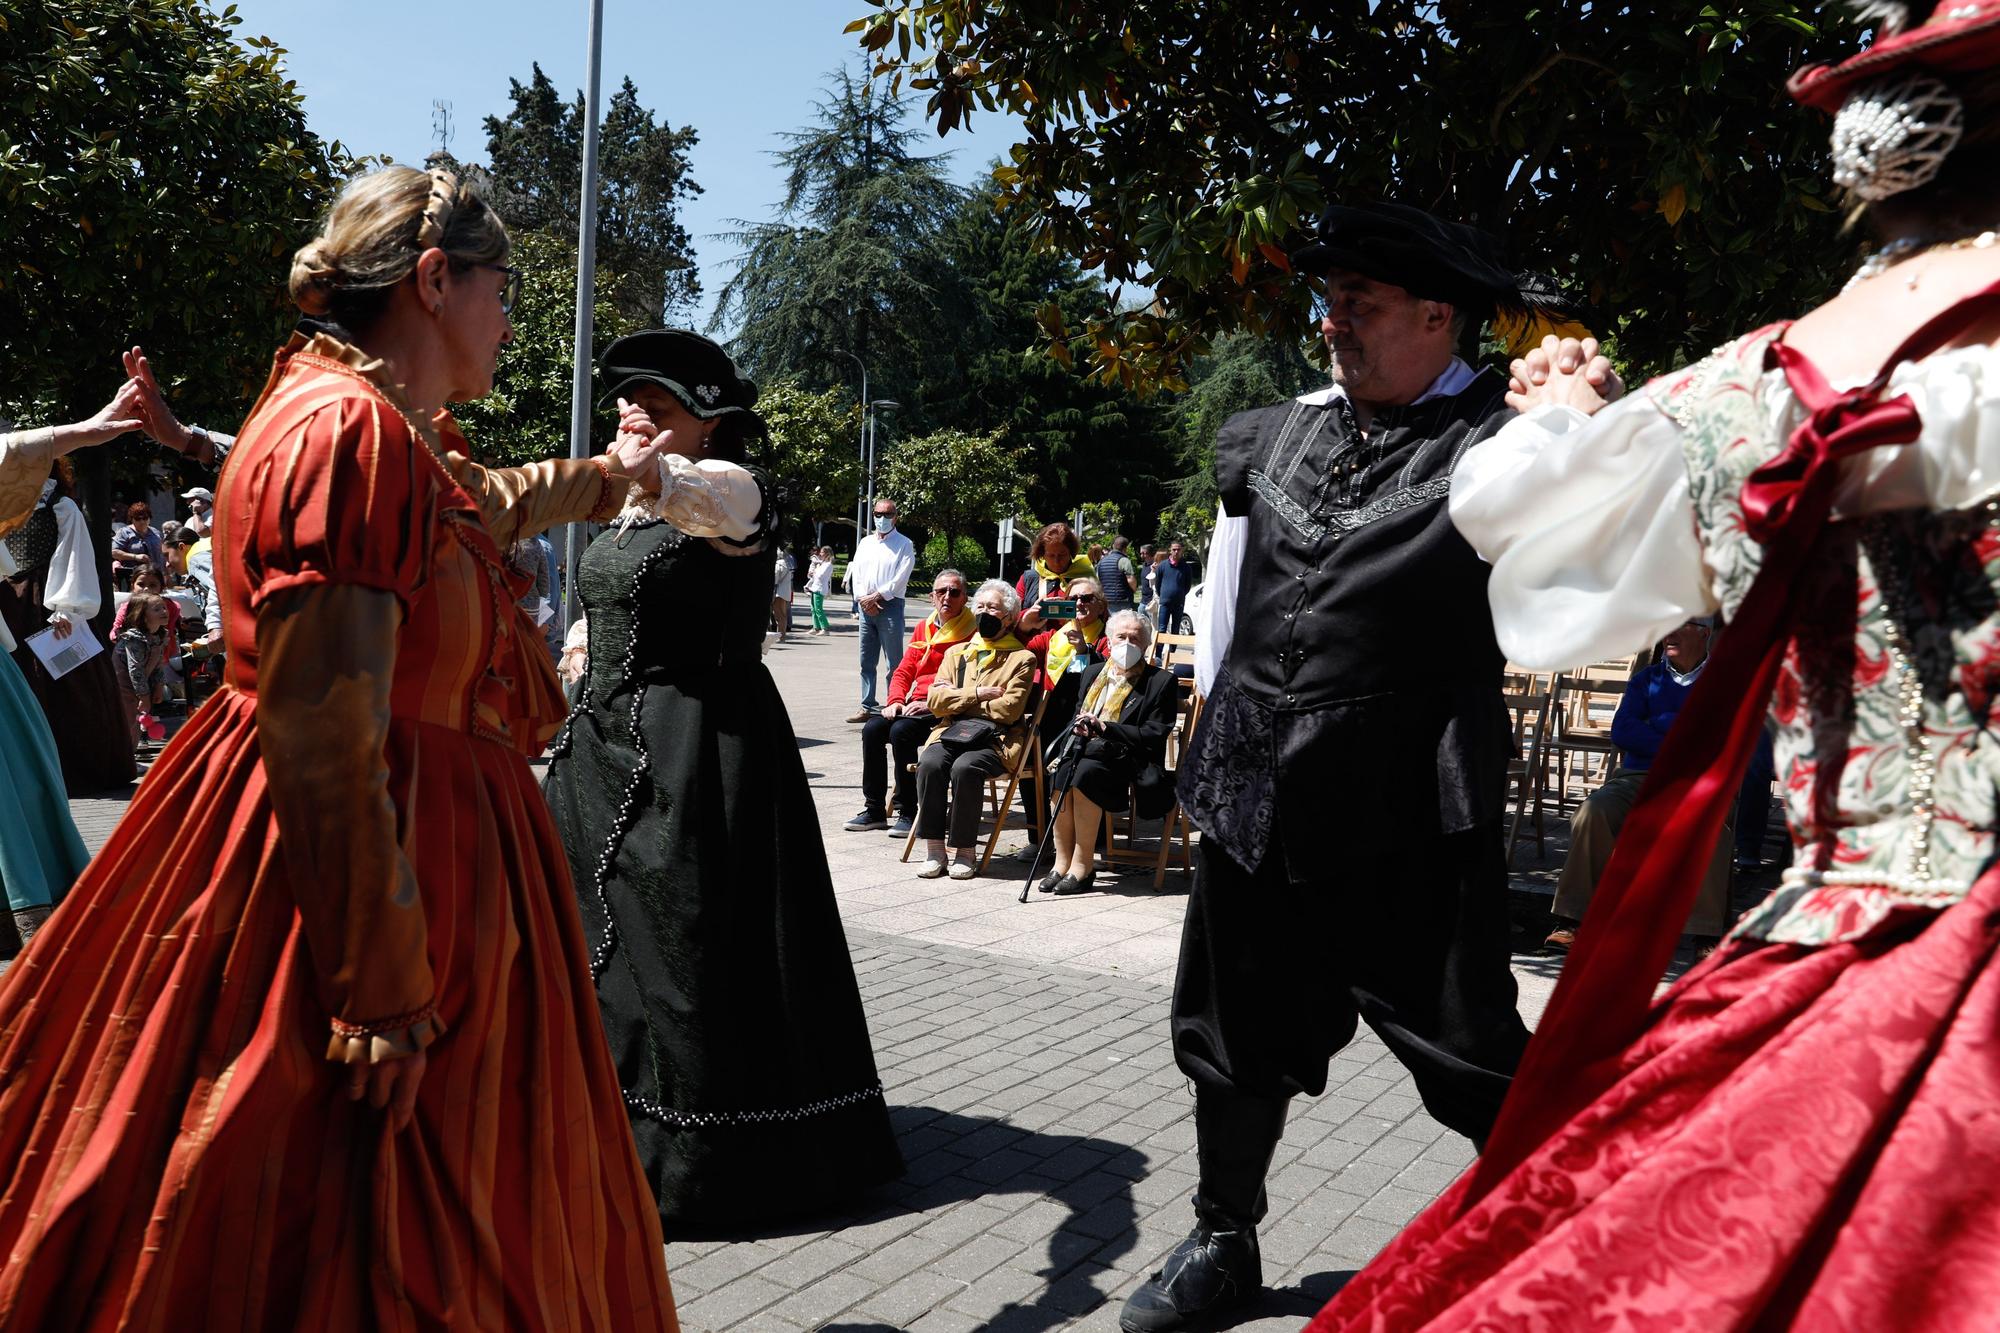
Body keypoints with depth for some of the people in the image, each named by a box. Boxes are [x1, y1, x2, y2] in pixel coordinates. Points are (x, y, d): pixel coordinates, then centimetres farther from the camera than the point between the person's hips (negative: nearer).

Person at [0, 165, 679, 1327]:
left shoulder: (389, 431, 11)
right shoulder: (348, 431, -21)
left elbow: (489, 503, 36)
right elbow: (325, 739, -26)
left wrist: (611, 473, 49)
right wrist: (383, 994, -23)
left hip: (419, 836, 10)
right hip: (351, 868, -10)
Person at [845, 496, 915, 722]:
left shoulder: (904, 545, 1)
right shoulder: (864, 543, 17)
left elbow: (901, 578, -9)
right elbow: (856, 574, 10)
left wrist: (877, 596, -12)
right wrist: (863, 599, -5)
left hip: (890, 606, -6)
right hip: (865, 607, 6)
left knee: (894, 661, -5)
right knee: (867, 661, 8)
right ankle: (867, 706, 14)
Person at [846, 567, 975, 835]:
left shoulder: (972, 632, -5)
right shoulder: (923, 628, 19)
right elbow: (903, 671, 19)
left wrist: (931, 703, -19)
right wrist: (896, 701, 0)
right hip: (914, 704, 7)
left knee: (901, 732, -30)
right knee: (872, 728, -16)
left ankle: (908, 812, -19)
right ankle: (874, 809, -7)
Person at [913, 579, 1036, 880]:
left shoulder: (1022, 658, 8)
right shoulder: (956, 652, 22)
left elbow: (1008, 709, -6)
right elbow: (935, 702, 9)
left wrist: (956, 698, -1)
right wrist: (976, 694, -5)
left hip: (996, 739, -4)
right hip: (951, 733, 4)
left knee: (966, 767, -34)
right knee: (930, 764, -28)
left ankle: (963, 849, -20)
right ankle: (934, 849, -21)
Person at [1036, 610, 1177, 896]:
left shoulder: (1161, 682, 4)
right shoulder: (1094, 673, 21)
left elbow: (1155, 735, -7)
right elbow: (1075, 719, 21)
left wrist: (1105, 728, -16)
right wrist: (1066, 752, 0)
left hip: (1126, 761, -4)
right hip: (1087, 752, 4)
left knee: (1085, 773, -34)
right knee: (1062, 772, -30)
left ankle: (1083, 865, -26)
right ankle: (1062, 862, -23)